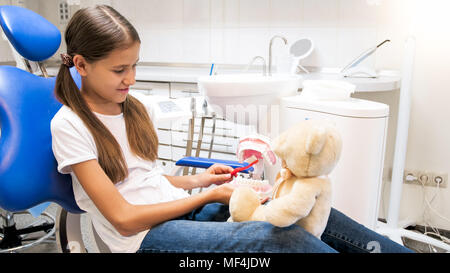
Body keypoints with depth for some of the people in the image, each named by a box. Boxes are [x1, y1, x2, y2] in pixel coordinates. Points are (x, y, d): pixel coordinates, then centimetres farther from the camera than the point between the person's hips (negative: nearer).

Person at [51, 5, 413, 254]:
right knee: (277, 236, -29)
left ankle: (391, 248, 7)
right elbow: (124, 218, -14)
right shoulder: (70, 125, -10)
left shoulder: (136, 108, 9)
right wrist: (208, 195, -14)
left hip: (181, 208, 7)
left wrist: (196, 180, 1)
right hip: (146, 237, -6)